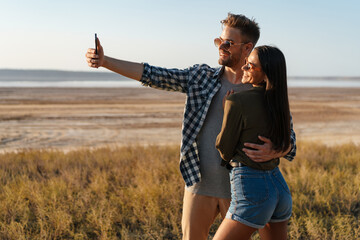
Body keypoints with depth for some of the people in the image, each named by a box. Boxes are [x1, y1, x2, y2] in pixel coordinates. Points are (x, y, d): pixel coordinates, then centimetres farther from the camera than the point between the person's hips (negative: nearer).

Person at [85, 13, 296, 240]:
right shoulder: (200, 76, 2)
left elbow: (289, 143, -2)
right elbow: (152, 75, -4)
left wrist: (272, 152, -25)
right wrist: (105, 61, -12)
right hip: (200, 186, 2)